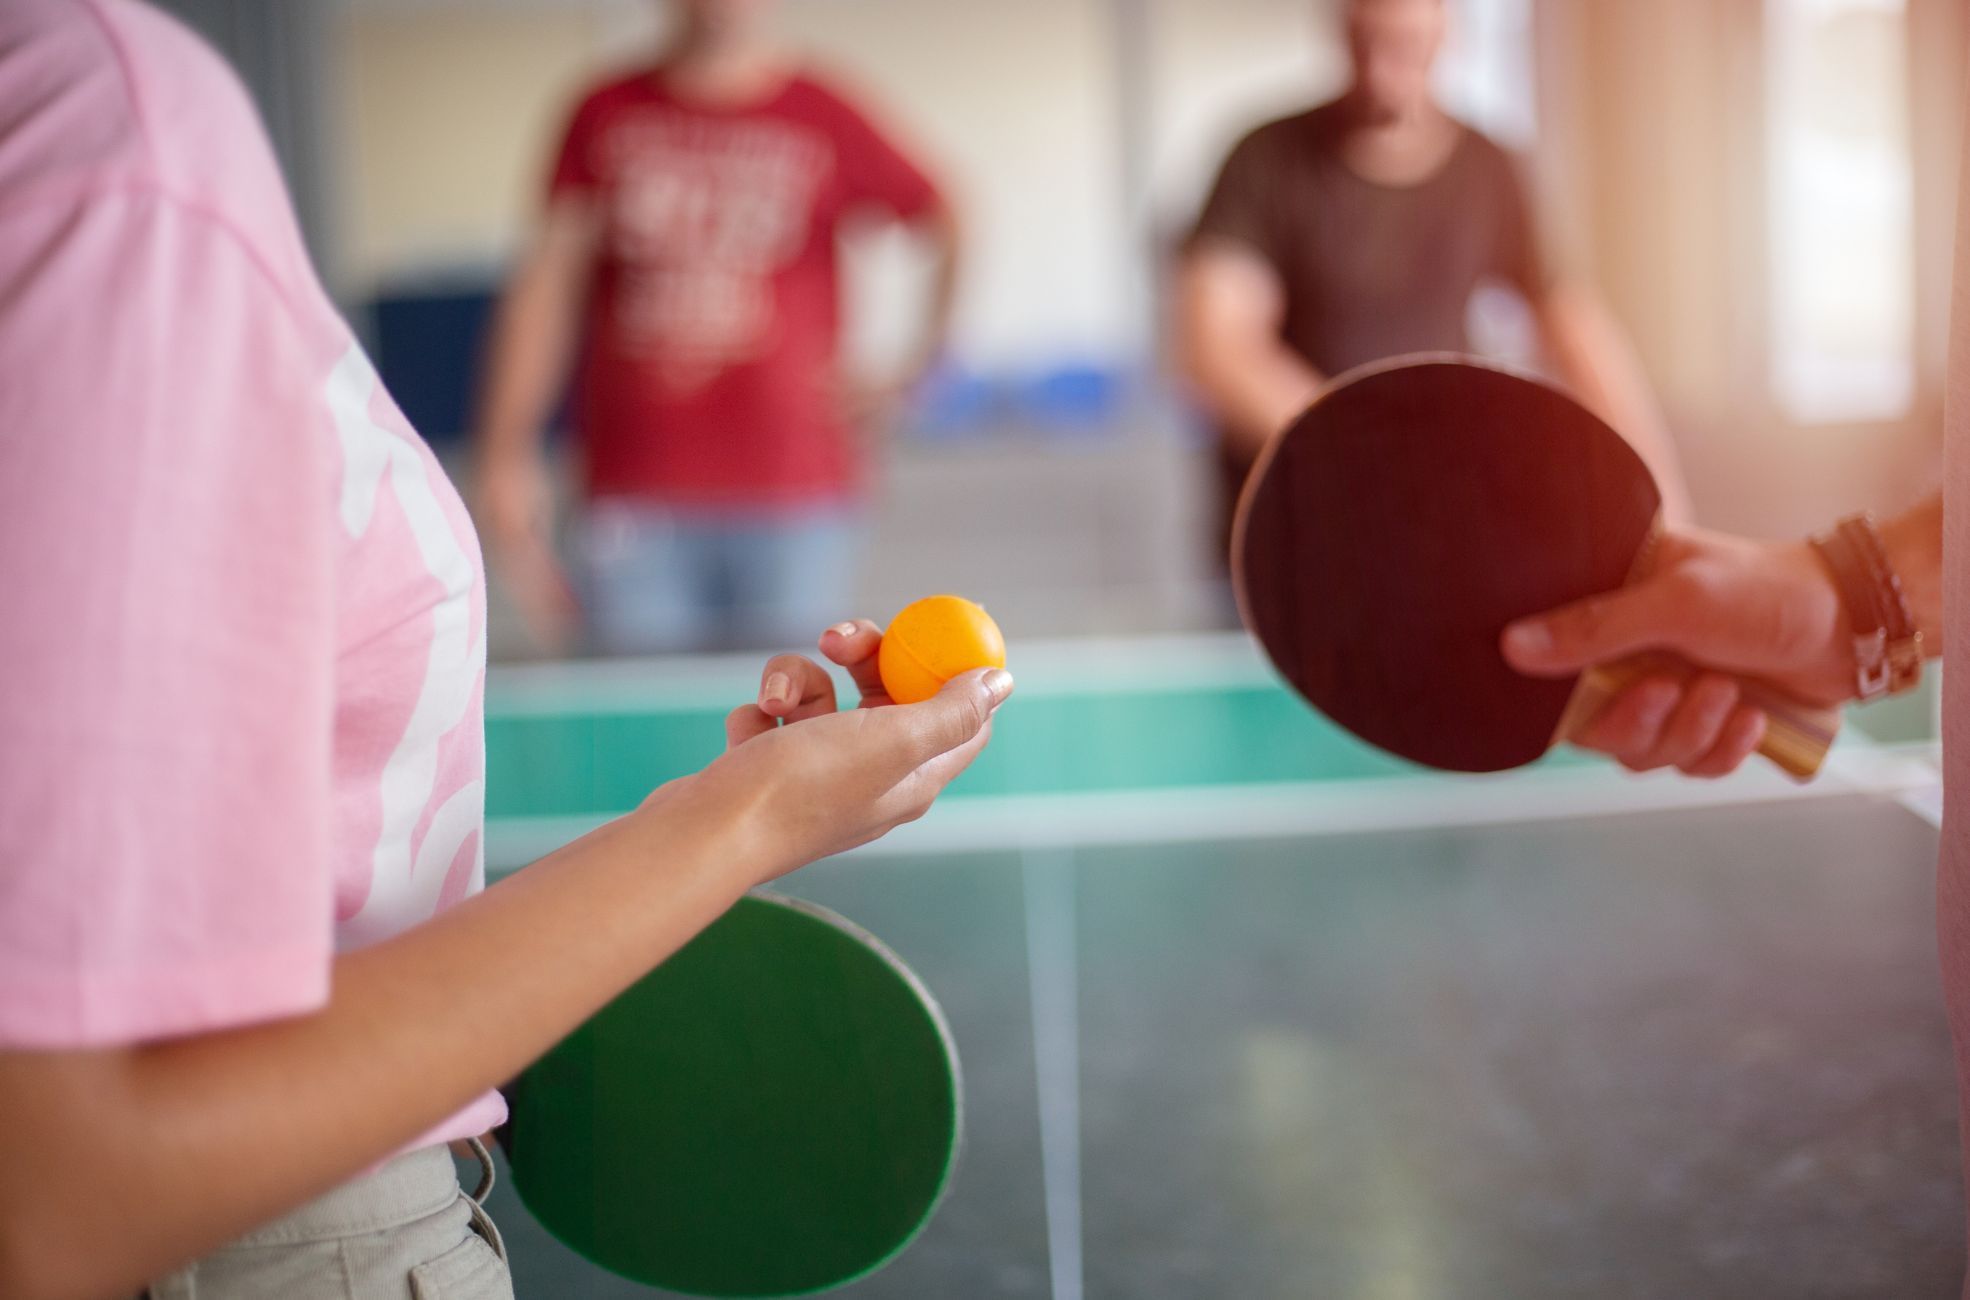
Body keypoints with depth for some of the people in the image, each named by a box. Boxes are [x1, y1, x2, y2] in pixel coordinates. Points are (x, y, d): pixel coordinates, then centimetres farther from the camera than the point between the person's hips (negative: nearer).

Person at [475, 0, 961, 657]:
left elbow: (954, 232, 13)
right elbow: (549, 278, 7)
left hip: (790, 505, -1)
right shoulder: (606, 115, 9)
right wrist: (506, 453, 1)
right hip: (634, 506, 1)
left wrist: (906, 381, 6)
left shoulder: (825, 119, 4)